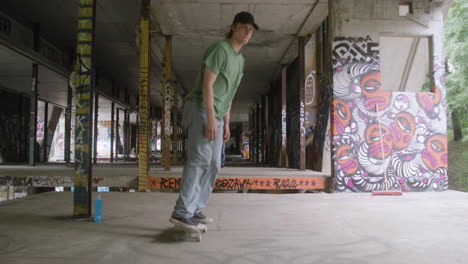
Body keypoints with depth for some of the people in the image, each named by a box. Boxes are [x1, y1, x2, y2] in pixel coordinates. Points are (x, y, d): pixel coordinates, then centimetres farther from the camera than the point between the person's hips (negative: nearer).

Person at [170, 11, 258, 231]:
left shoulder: (240, 59, 19)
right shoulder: (219, 49, -8)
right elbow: (207, 84, -16)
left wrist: (226, 123, 17)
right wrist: (210, 117, -22)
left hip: (216, 116, 9)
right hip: (200, 110, -9)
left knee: (213, 164, 6)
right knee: (199, 160, -18)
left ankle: (195, 210, 11)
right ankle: (182, 212, -18)